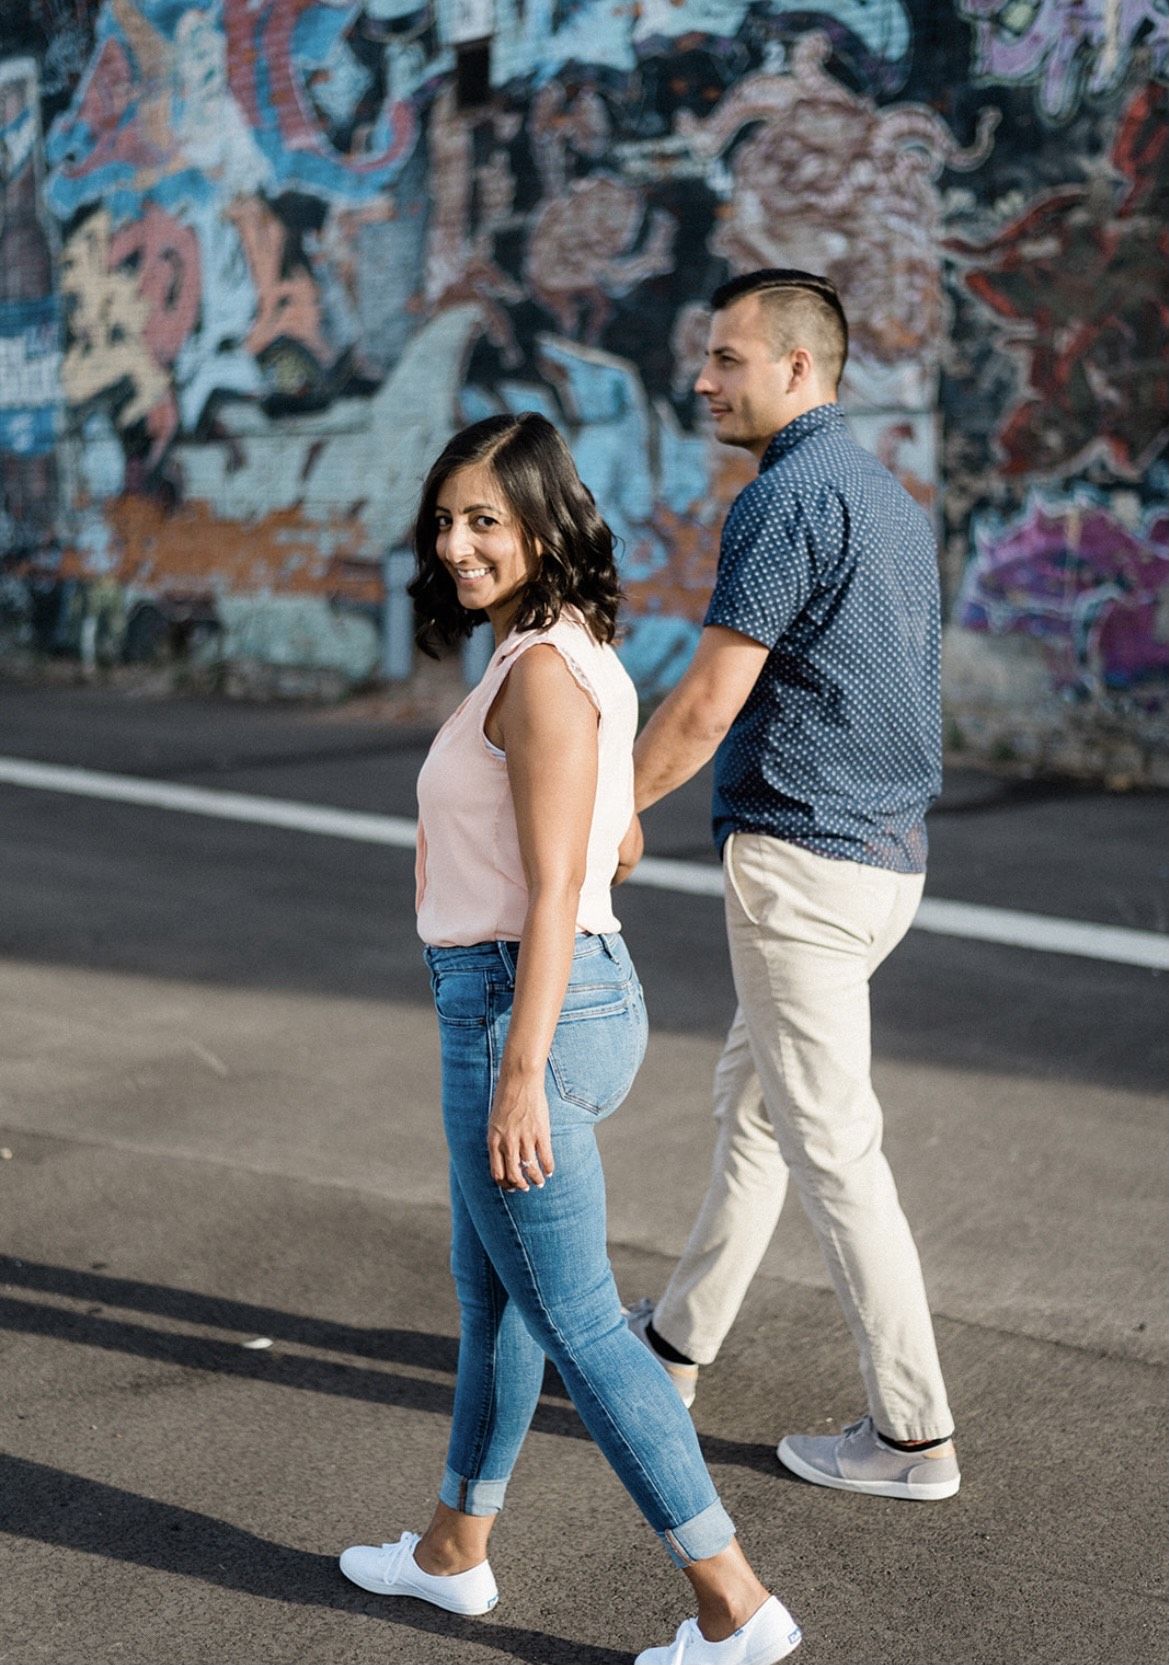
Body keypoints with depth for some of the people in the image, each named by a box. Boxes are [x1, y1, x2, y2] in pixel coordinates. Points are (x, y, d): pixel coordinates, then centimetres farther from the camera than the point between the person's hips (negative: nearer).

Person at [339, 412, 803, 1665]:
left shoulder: (542, 674, -19)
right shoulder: (577, 658, 9)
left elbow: (554, 891, -22)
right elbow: (622, 846, 17)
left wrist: (519, 1077, -22)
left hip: (521, 1013, -10)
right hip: (569, 994, 10)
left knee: (574, 1322, 0)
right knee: (491, 1289, 21)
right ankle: (454, 1549, 39)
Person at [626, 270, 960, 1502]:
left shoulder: (788, 498, -16)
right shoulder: (886, 497, 15)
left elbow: (707, 704, -20)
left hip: (800, 855, -10)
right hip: (883, 848, 10)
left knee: (830, 1143, -1)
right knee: (751, 1095, 20)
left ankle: (911, 1432, 8)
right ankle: (674, 1342, 35)